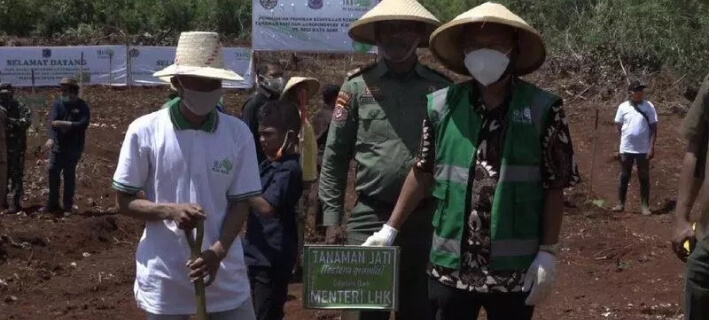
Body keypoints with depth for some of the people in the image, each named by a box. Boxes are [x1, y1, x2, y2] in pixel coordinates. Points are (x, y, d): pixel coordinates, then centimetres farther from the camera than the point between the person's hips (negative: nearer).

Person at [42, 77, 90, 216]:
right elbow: (52, 121, -14)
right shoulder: (58, 103, 0)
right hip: (57, 145, 3)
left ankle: (68, 206, 12)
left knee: (69, 175, 2)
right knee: (53, 172, 2)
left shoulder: (82, 106, -5)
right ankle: (53, 203, 14)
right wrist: (50, 138, -30)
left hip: (74, 147, -3)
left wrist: (64, 123, -27)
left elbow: (84, 124, -18)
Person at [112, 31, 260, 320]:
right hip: (163, 279, -1)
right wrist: (170, 210, -19)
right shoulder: (144, 131, -6)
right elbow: (124, 201, 0)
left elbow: (241, 203, 1)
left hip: (225, 276, 2)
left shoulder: (238, 133, -1)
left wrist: (217, 252, -16)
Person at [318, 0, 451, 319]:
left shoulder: (441, 88, 4)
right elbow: (334, 157, 4)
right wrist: (332, 218, 0)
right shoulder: (358, 86, 1)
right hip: (370, 218, -1)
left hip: (428, 219, 2)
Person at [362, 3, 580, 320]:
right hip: (450, 265, 2)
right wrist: (391, 228, 10)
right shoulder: (442, 105, 2)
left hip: (514, 269, -2)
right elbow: (423, 173, 10)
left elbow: (554, 187, -2)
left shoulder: (542, 109, -4)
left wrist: (548, 252, -5)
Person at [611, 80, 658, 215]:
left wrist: (652, 147, -8)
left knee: (644, 178, 5)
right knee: (624, 177, 9)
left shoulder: (649, 106, -3)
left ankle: (645, 206, 11)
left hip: (643, 149, -1)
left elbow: (653, 128, -2)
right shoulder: (623, 107, -2)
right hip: (626, 148, 1)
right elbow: (618, 127, 5)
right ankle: (620, 204, 16)